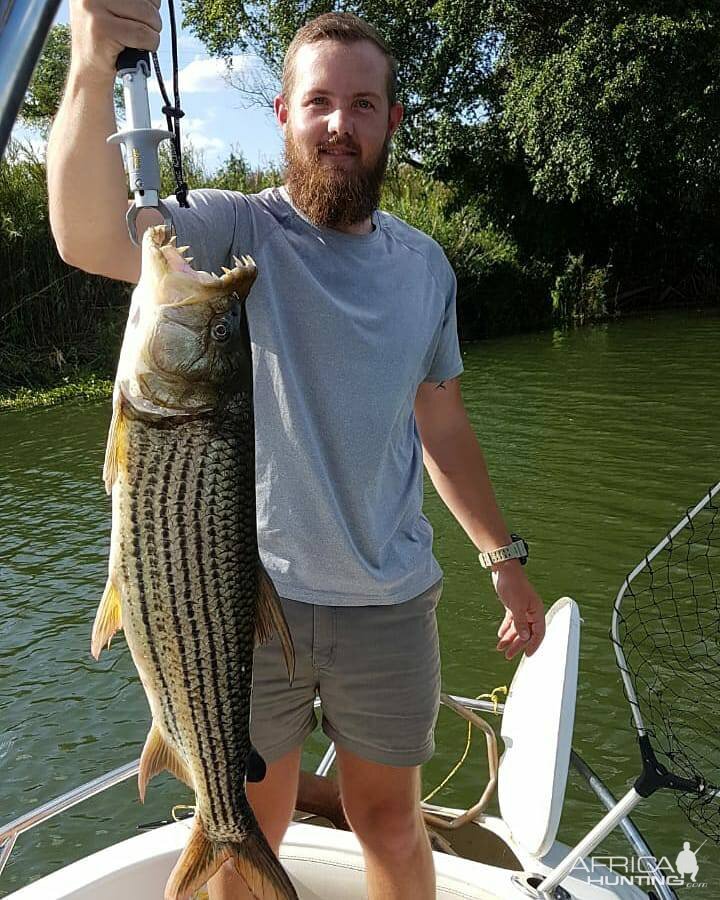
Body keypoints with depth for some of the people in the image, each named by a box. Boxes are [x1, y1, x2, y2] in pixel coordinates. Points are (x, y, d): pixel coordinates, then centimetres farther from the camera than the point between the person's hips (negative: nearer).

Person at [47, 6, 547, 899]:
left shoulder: (425, 265, 6)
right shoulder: (237, 231, -7)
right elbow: (91, 237, -27)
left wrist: (503, 557, 12)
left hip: (392, 601, 3)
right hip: (249, 593, -2)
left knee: (391, 823, 20)